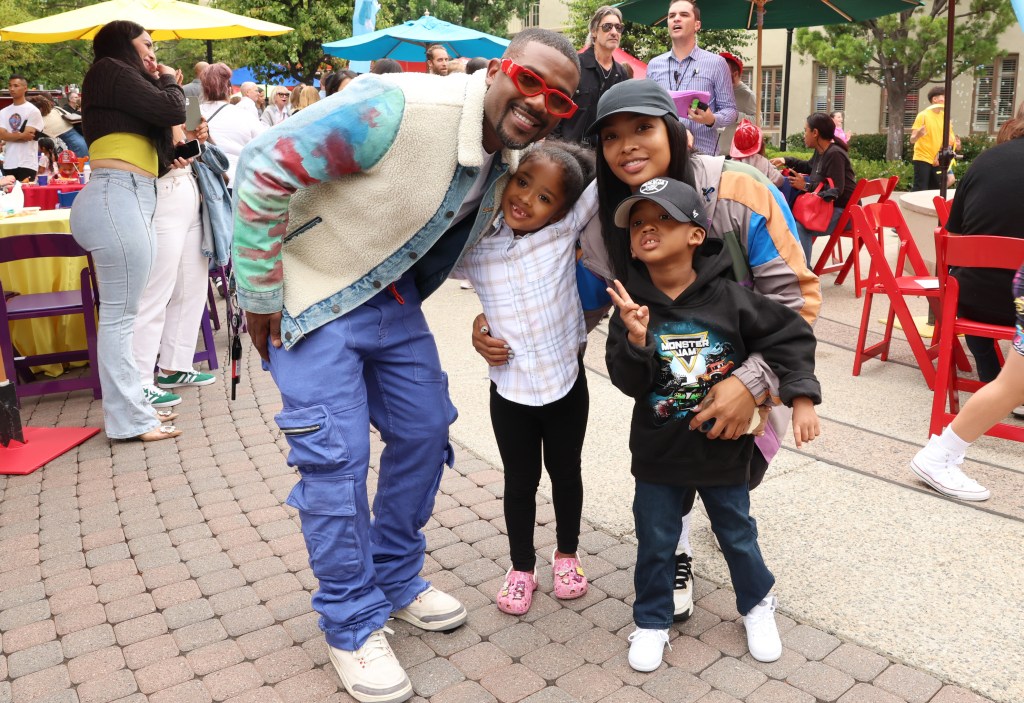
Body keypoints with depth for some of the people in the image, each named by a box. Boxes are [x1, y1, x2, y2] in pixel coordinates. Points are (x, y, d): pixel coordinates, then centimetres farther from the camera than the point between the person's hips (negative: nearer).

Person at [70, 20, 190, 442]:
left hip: (125, 200, 10)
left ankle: (131, 407, 18)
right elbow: (172, 110, -8)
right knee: (119, 314, -7)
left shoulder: (120, 83, 27)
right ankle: (128, 420, -3)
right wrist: (169, 81, 10)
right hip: (117, 199, -10)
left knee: (121, 313, 11)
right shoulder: (111, 70, 1)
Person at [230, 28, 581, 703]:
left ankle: (397, 578, 32)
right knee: (336, 458, -7)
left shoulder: (511, 159, -3)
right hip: (312, 295, -7)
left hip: (394, 296, 8)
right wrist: (260, 296, -20)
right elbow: (265, 167, -26)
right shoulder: (398, 109, -29)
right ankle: (354, 626, 12)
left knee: (424, 432, 11)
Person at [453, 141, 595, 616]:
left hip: (566, 382, 0)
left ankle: (567, 555, 41)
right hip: (509, 389, 1)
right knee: (520, 481, 15)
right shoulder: (474, 249, -7)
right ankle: (521, 566, 34)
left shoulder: (565, 231, -12)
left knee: (565, 472, 19)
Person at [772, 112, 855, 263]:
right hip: (829, 207, 10)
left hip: (843, 211, -10)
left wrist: (806, 186, -23)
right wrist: (786, 160, 20)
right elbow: (810, 167, 32)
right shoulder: (820, 151, 8)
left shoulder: (834, 154, -21)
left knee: (800, 226, -29)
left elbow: (836, 190, -27)